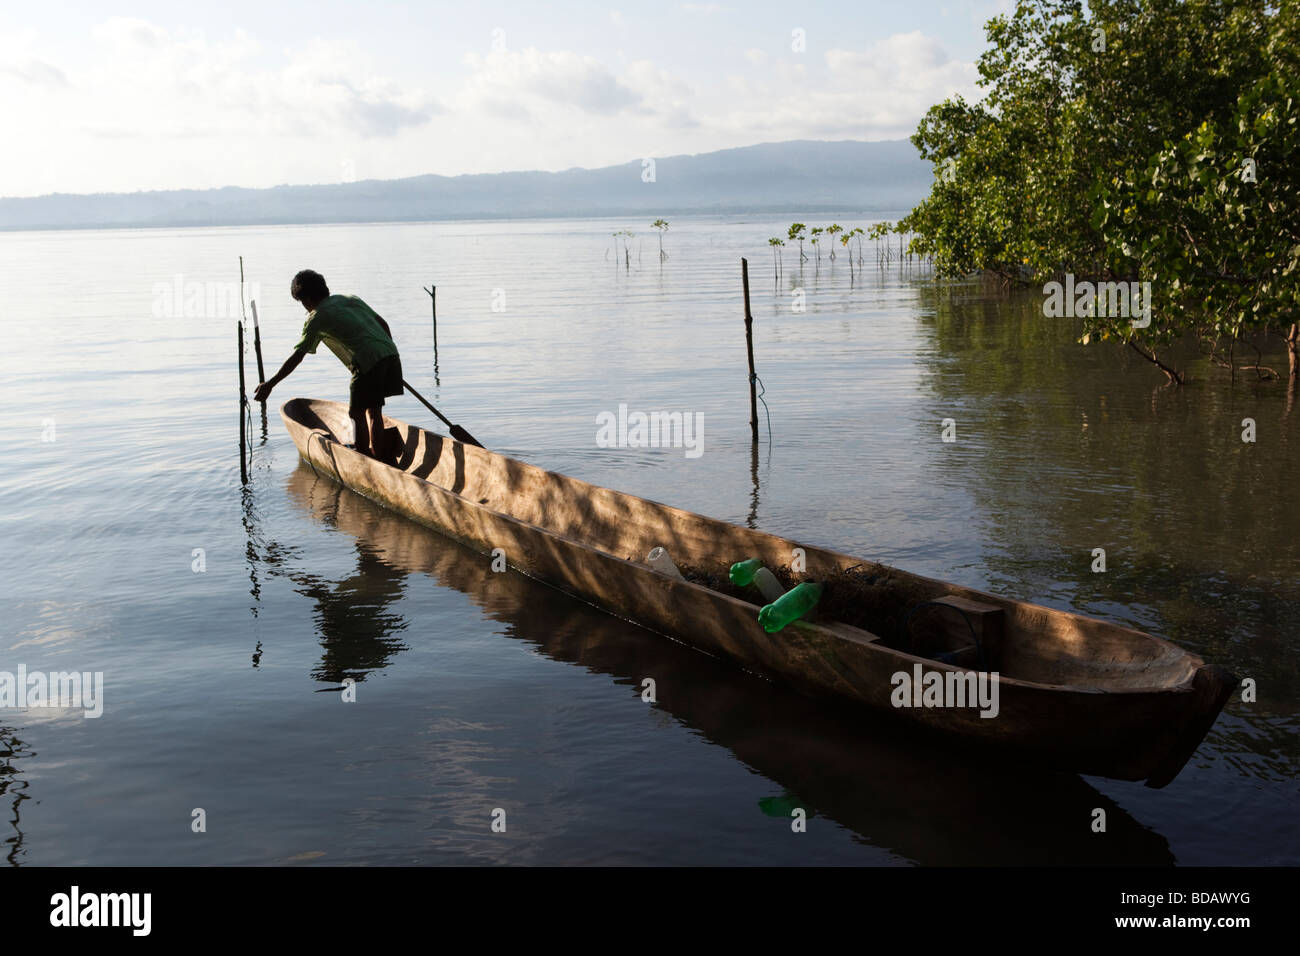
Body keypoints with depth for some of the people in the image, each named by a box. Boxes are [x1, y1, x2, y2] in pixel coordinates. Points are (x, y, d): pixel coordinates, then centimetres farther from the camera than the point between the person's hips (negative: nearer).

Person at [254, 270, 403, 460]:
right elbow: (383, 323, 24)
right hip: (391, 353, 7)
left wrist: (270, 384, 7)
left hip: (369, 362, -7)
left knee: (356, 413, 7)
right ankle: (378, 457, 23)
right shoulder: (351, 299, 22)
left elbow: (296, 357, 3)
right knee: (374, 411, 18)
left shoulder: (317, 318, 3)